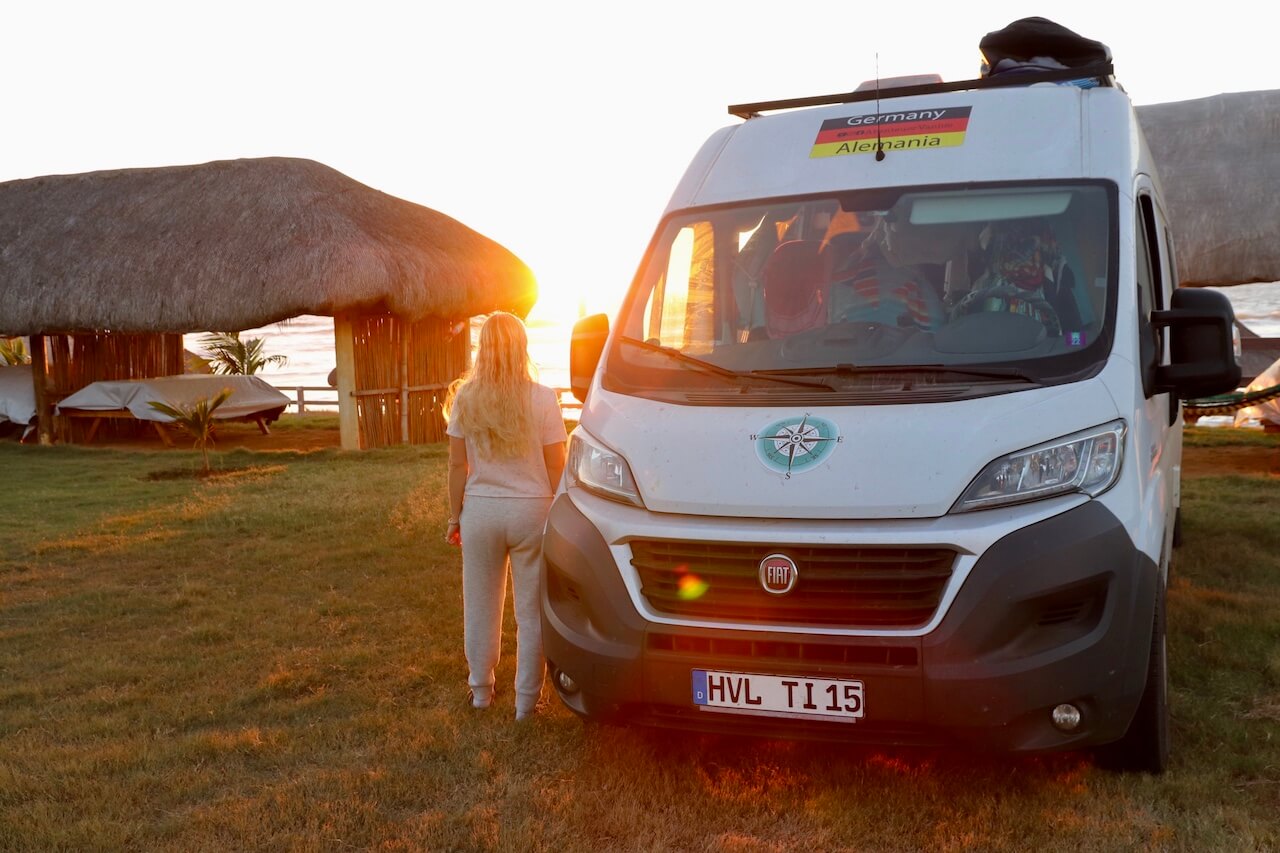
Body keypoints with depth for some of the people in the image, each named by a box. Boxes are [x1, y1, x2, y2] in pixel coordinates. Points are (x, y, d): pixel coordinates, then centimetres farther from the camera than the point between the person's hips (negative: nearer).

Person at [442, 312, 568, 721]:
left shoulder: (464, 399, -4)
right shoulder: (542, 399, -10)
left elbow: (457, 466, 0)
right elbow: (556, 467, -8)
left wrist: (455, 516, 9)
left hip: (481, 511, 2)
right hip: (531, 510, -2)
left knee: (481, 606, 17)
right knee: (531, 610, 9)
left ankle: (481, 690, 31)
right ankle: (526, 699, 15)